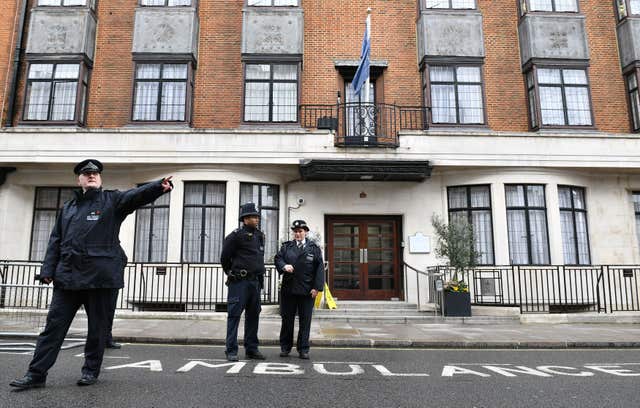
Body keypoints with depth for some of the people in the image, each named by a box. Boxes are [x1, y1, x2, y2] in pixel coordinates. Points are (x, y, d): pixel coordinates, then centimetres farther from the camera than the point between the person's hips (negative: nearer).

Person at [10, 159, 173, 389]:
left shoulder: (112, 200, 5)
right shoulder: (68, 207, 18)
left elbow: (137, 195, -14)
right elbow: (56, 241, 16)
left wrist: (160, 186, -34)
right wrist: (48, 270, 5)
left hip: (101, 275, -3)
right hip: (68, 275, 4)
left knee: (98, 325, 6)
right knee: (54, 323, 5)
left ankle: (91, 370, 20)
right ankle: (36, 374, 13)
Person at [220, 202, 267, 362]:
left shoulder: (259, 235, 13)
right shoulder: (236, 236, -8)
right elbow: (224, 257, 0)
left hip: (255, 281, 7)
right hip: (239, 282, -7)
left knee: (253, 315, 11)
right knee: (234, 315, -3)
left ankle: (252, 349, 20)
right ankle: (231, 350, 4)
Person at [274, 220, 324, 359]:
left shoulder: (314, 248, 6)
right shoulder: (286, 246, 11)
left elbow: (319, 268, 1)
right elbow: (278, 258, 3)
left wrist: (317, 287, -7)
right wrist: (284, 265, -21)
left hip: (307, 290, -1)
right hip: (288, 289, 1)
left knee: (305, 321, 4)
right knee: (287, 320, 9)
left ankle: (303, 349, 14)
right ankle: (285, 347, 21)